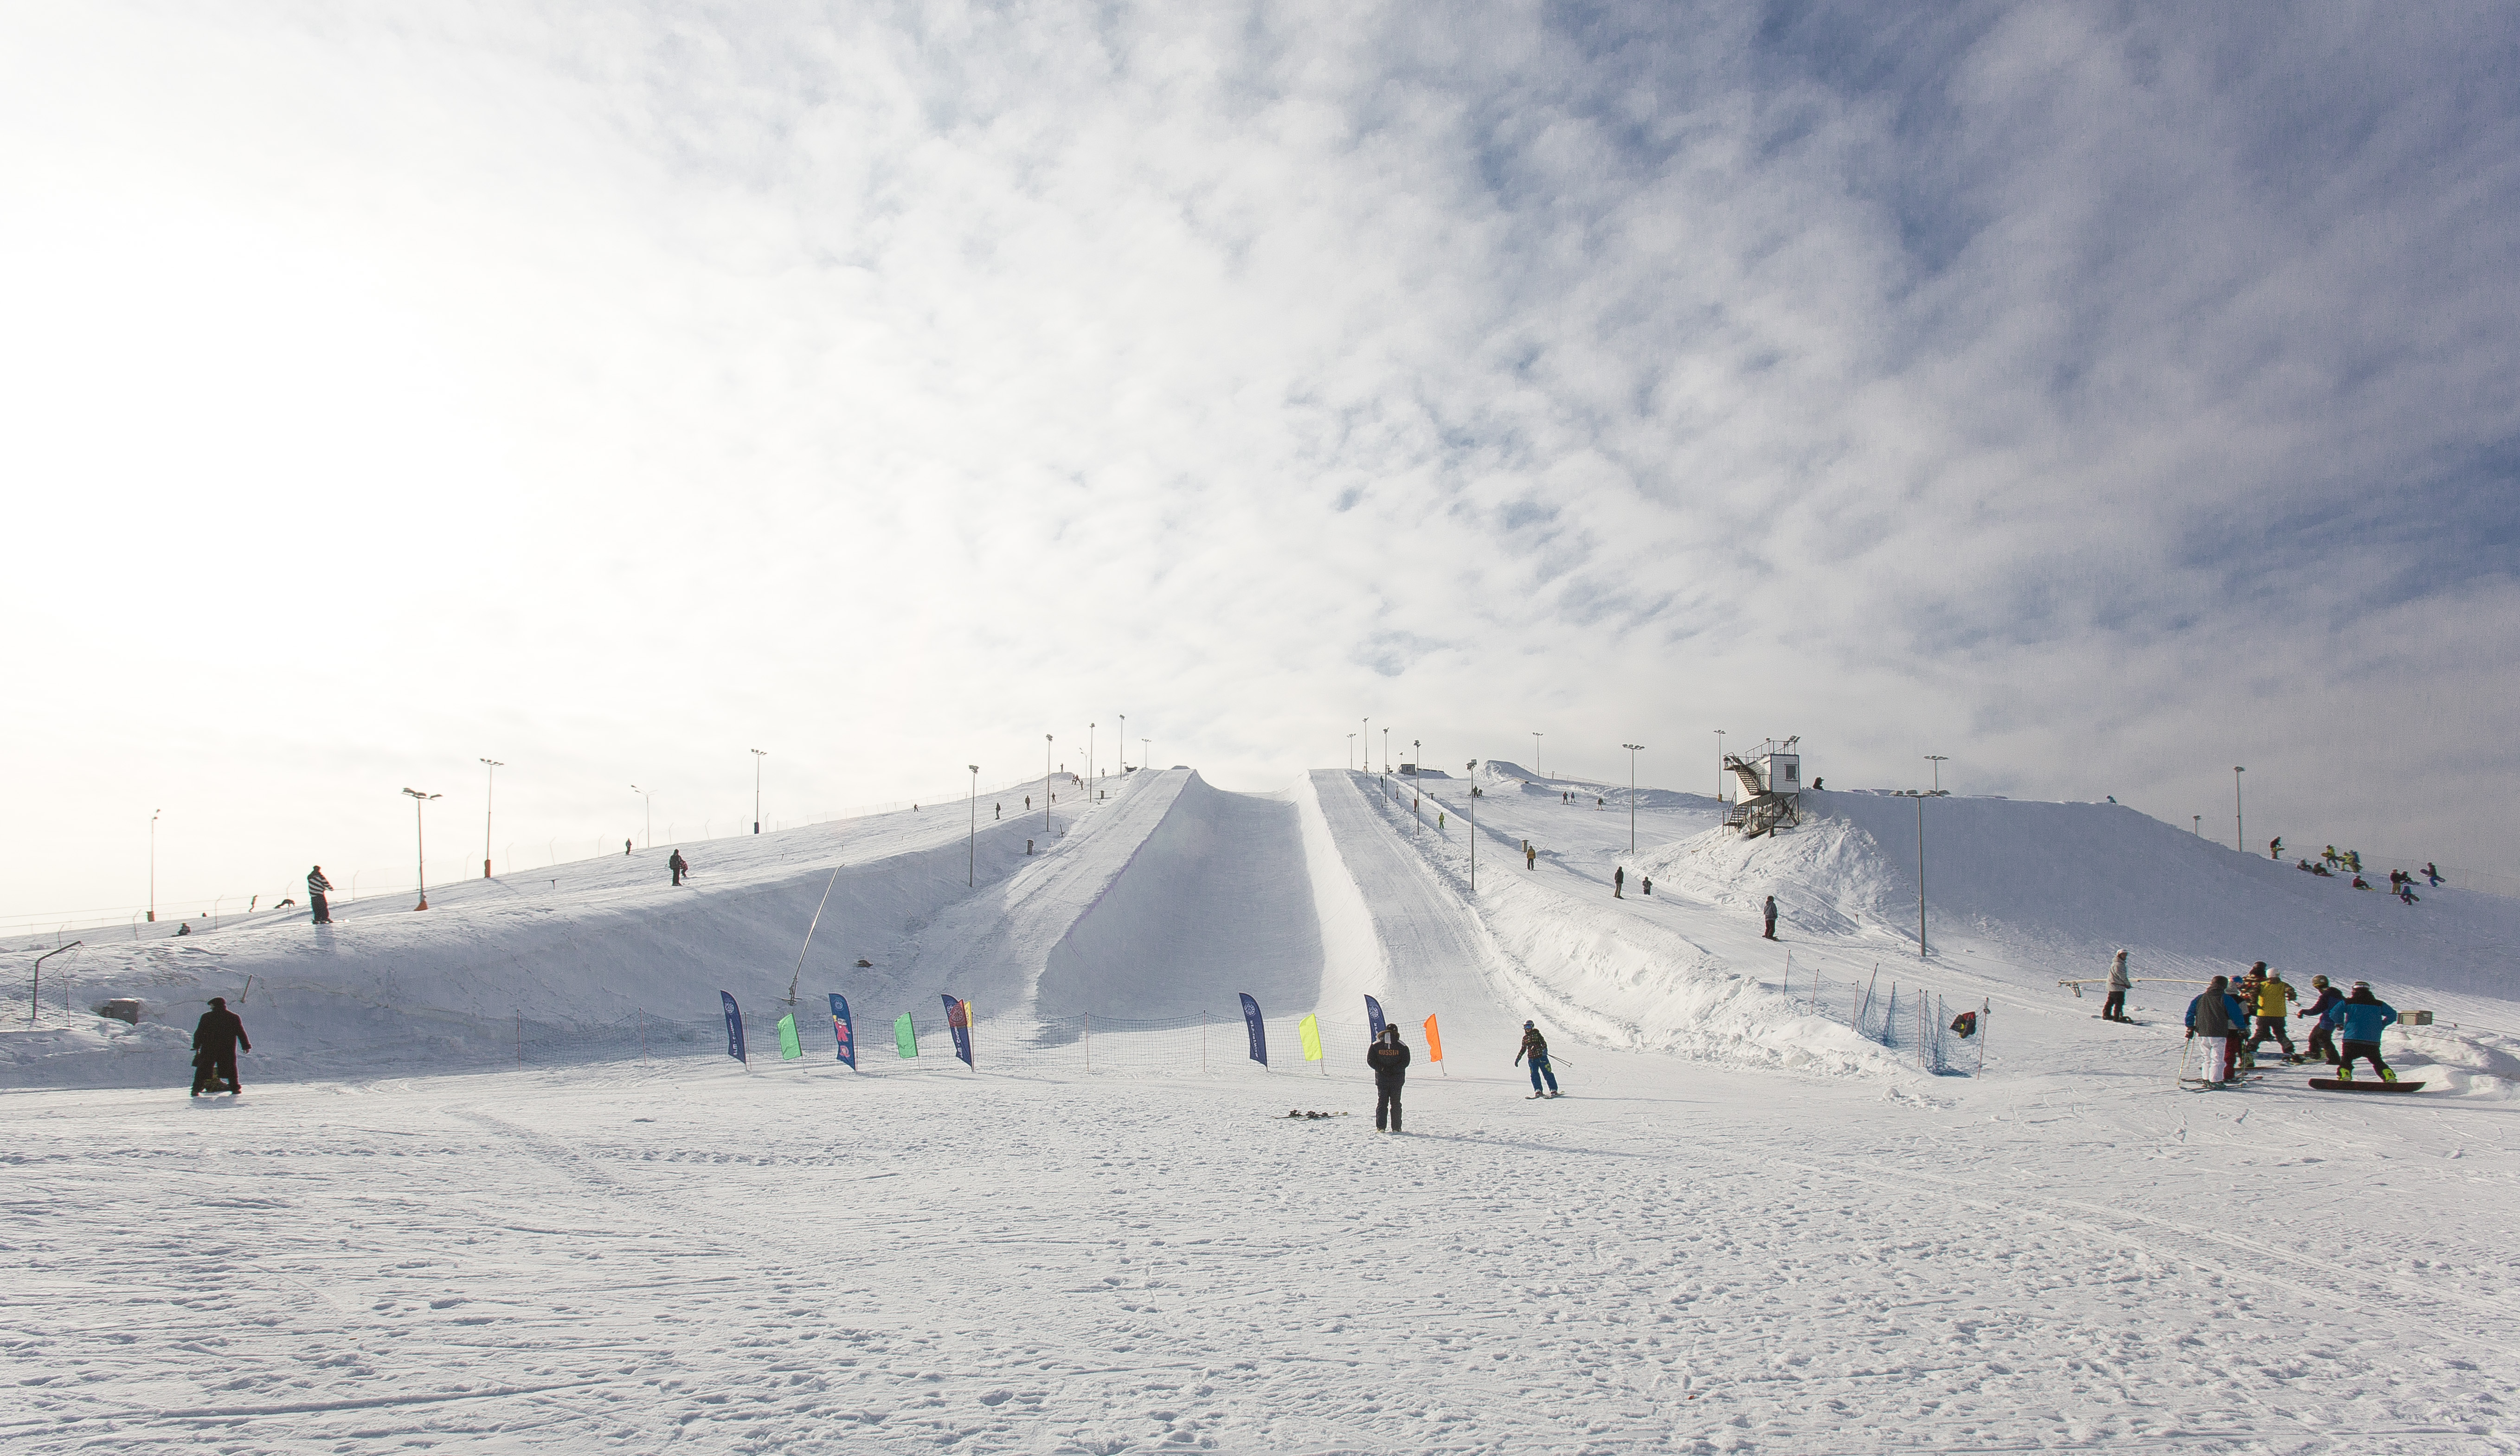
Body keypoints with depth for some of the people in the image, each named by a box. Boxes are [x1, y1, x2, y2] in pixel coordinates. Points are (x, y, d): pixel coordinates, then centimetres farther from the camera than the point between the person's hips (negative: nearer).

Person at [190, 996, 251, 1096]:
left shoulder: (206, 1017, -1)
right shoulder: (235, 1018, 2)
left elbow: (199, 1033, 1)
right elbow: (241, 1033, 4)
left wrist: (197, 1046, 9)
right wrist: (246, 1046, 10)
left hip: (209, 1049, -1)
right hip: (228, 1050, 1)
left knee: (203, 1069, 6)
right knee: (231, 1067, 10)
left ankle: (197, 1089, 0)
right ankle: (235, 1087, 9)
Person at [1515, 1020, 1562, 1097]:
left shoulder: (1537, 1034, 2)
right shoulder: (1525, 1038, 12)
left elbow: (1544, 1042, -4)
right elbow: (1523, 1050, 20)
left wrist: (1545, 1050, -22)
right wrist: (1518, 1058, 16)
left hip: (1541, 1057, -3)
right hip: (1532, 1059, 3)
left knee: (1547, 1073, -4)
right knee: (1534, 1075, -5)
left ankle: (1554, 1090, 1)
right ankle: (1538, 1091, 0)